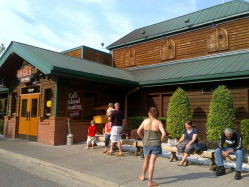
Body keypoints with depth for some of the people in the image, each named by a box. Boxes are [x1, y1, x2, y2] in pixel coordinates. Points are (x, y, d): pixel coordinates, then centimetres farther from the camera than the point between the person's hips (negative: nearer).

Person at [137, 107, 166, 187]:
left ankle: (143, 176, 39)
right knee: (152, 162, 0)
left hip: (146, 144, 3)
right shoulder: (158, 122, -9)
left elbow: (138, 131, -1)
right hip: (155, 144, -3)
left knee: (146, 160, 22)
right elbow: (164, 133, -19)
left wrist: (144, 138, 10)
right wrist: (160, 140, -3)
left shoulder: (145, 121, -3)